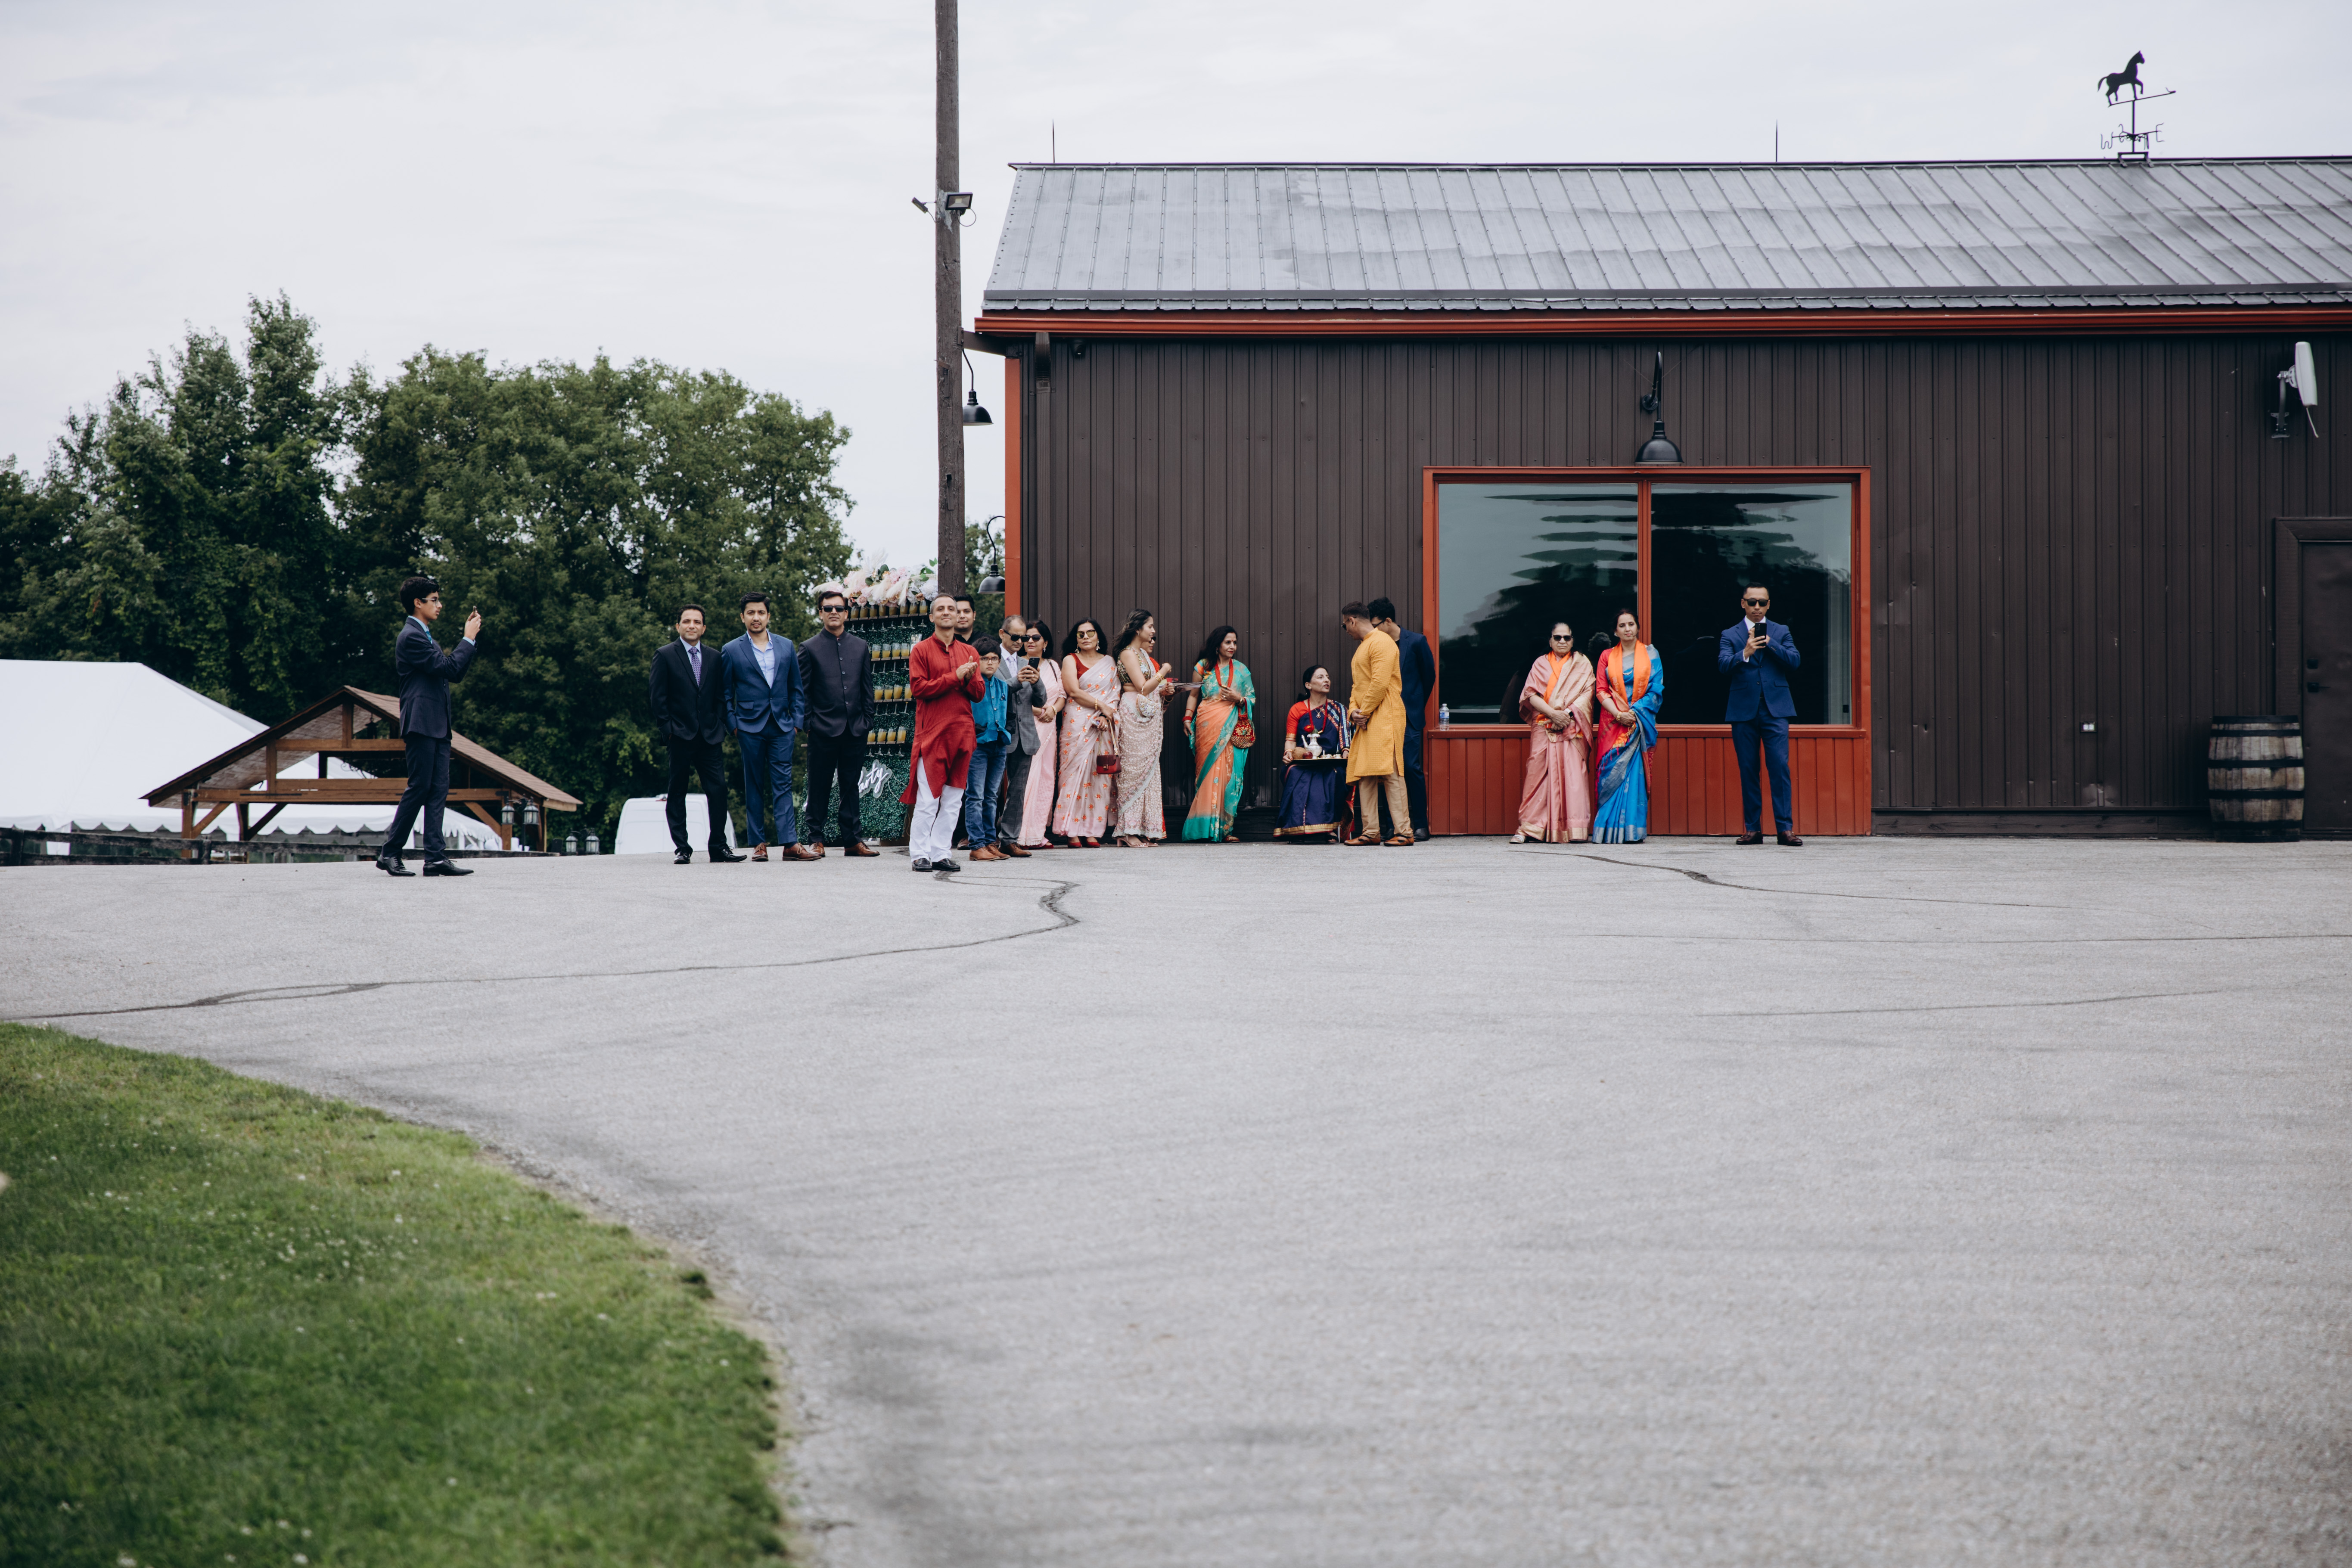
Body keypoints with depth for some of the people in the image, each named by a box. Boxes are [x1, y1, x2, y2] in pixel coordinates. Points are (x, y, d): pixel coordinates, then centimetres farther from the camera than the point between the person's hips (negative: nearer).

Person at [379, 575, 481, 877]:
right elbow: (448, 668, -17)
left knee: (438, 791, 3)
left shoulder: (424, 637, 22)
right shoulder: (411, 637, -10)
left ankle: (436, 857, -1)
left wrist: (470, 636, 15)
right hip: (421, 724, -10)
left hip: (437, 726, 10)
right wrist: (468, 639, -6)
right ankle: (389, 853, -1)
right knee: (419, 788, -8)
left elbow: (456, 672, 22)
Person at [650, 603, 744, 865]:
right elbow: (659, 697, 0)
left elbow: (721, 697, 14)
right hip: (680, 736, -2)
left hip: (710, 736, 2)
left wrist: (720, 727, 2)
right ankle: (683, 850, 5)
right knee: (677, 794, 1)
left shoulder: (714, 658, 14)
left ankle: (719, 848, -2)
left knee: (719, 789, -7)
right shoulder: (665, 655, 3)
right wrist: (668, 729, -7)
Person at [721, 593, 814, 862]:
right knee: (754, 786, 3)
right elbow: (726, 694, 6)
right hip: (750, 727, -1)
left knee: (783, 784, -4)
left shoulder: (787, 647, 11)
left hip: (782, 727, 1)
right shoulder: (731, 651, 4)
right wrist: (733, 725, -3)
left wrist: (797, 721, 5)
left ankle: (789, 843, -9)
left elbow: (796, 688, 13)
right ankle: (759, 843, 6)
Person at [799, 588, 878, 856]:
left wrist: (867, 720, 6)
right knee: (819, 787, 1)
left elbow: (867, 687, 13)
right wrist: (807, 724, -4)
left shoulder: (861, 647, 11)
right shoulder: (810, 648, 2)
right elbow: (802, 691, 2)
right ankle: (816, 840, 8)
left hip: (855, 731, 3)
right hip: (823, 731, -3)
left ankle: (852, 839, 12)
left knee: (851, 786, 8)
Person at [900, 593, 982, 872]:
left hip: (962, 733, 5)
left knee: (953, 801, 5)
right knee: (928, 800, -8)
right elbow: (919, 688, -9)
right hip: (932, 734, -5)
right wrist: (956, 677, -13)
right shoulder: (921, 650, 2)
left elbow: (979, 695, 12)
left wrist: (970, 679, -10)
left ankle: (942, 854, 9)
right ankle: (920, 855, -3)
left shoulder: (970, 652, 15)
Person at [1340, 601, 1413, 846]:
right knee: (1364, 775, 4)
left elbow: (1380, 683, -16)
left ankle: (1404, 832, -17)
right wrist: (1354, 711, 5)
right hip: (1365, 721, 10)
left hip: (1384, 717, -10)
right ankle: (1370, 832, 4)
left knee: (1390, 773, -14)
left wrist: (1365, 712, -12)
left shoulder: (1381, 642, -7)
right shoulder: (1362, 647, 24)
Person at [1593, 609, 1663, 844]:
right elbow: (1601, 691, 4)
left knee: (1635, 771, -9)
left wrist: (1634, 713, -10)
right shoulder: (1607, 657, 11)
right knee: (1612, 772, -7)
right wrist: (1619, 715, -10)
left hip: (1640, 722, -1)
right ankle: (1610, 831, -7)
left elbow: (1656, 690, 1)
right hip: (1612, 723, 1)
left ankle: (1632, 831, -9)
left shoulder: (1650, 655, 7)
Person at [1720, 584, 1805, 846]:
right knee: (1748, 770, 2)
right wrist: (1746, 653, -23)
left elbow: (1795, 660, -1)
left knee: (1780, 766, -9)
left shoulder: (1781, 632, 12)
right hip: (1744, 710, 1)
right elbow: (1723, 664, -6)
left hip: (1775, 709, -1)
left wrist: (1770, 644, -13)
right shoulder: (1730, 635, 10)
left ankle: (1785, 828, -9)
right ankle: (1753, 829, 8)